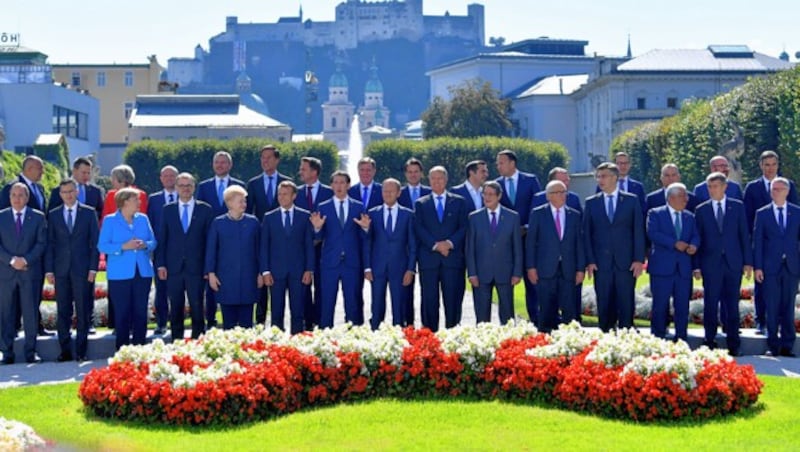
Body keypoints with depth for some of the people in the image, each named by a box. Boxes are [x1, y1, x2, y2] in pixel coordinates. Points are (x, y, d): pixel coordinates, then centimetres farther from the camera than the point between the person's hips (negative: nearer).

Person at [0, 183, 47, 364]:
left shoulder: (38, 217, 5)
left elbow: (41, 243, 0)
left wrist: (25, 260, -12)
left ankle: (31, 352, 7)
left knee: (30, 312, 1)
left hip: (30, 271, -1)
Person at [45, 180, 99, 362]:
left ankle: (81, 351, 4)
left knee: (83, 311, -1)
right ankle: (65, 350, 9)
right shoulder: (53, 215, 10)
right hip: (61, 270, 2)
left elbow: (95, 241, 3)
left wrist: (93, 268, -4)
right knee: (63, 312, 3)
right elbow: (50, 243, 8)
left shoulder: (89, 212, 5)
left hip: (82, 269, -2)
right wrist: (49, 270, 0)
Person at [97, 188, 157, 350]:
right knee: (122, 313, -1)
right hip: (120, 274, -3)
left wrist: (145, 245, -11)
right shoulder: (110, 220, 1)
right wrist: (123, 247, -18)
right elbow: (102, 245, -6)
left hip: (143, 272, 3)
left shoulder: (143, 219, 12)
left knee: (141, 312, 2)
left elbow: (153, 242, 12)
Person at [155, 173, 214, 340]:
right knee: (176, 310, 5)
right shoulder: (168, 210, 10)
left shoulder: (205, 210, 5)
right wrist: (160, 265, 1)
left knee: (197, 308, -2)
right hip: (173, 268, 2)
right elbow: (161, 239, 9)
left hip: (196, 268, -1)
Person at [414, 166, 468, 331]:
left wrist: (450, 243, -11)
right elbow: (419, 229, 1)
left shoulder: (459, 202, 12)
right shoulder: (421, 204, 12)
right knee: (429, 300, -1)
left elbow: (463, 227, 5)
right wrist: (435, 245, -12)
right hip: (428, 258, 0)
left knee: (453, 299, -2)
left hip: (453, 257, 0)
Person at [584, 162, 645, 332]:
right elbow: (587, 233, 6)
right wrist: (590, 260, -3)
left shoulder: (631, 200, 6)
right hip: (601, 263, 1)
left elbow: (638, 231, 3)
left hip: (626, 262, -1)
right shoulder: (591, 202, 9)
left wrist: (639, 259, -5)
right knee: (604, 306, 2)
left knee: (626, 304, 0)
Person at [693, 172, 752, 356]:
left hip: (733, 262, 0)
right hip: (711, 263, 0)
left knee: (732, 303, 3)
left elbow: (744, 235, 6)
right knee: (711, 303, 1)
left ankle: (733, 344, 8)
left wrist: (748, 261, 1)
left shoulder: (737, 206, 6)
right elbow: (698, 239, 5)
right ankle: (710, 341, 9)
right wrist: (696, 266, -1)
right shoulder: (701, 210, 6)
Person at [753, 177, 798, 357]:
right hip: (771, 267, -1)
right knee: (772, 308, 0)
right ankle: (773, 346, 7)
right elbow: (757, 241, 3)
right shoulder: (762, 213, 5)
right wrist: (757, 267, -4)